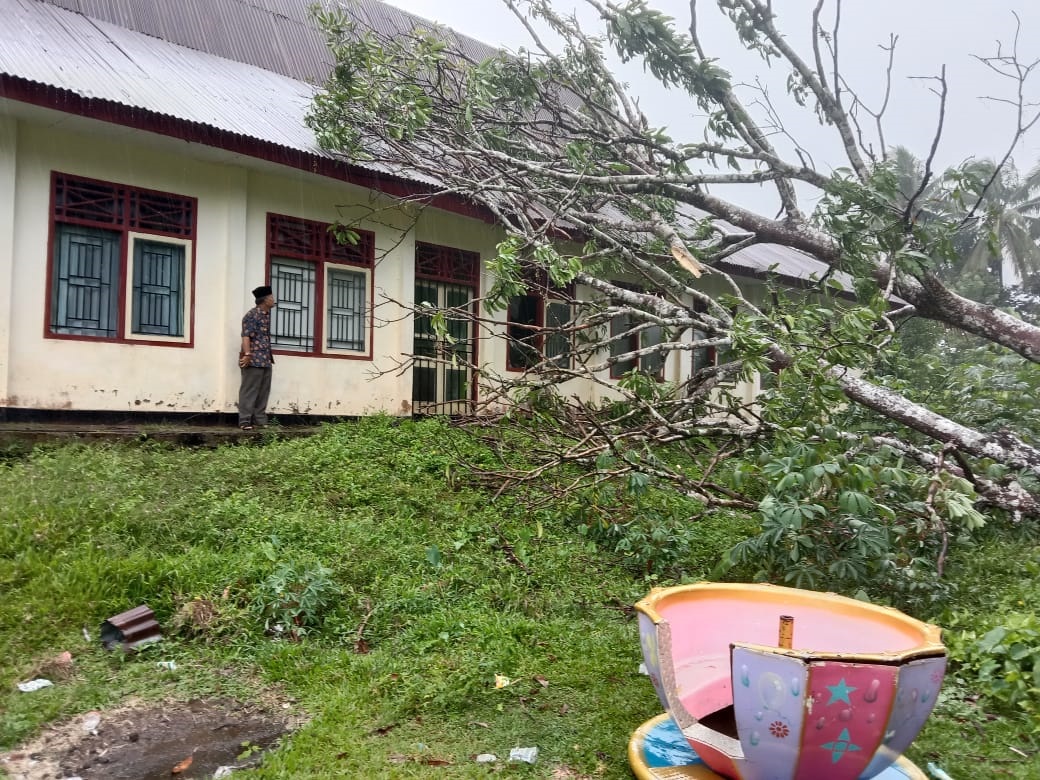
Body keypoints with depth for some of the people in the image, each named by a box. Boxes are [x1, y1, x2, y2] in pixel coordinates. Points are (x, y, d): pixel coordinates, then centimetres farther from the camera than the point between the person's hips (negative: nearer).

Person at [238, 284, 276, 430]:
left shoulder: (267, 314, 16)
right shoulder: (251, 315, -9)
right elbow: (246, 336, -16)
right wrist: (247, 354, -24)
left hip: (266, 360, 9)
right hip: (253, 360, -9)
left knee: (263, 392, 9)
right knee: (249, 391, -5)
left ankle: (259, 421, 14)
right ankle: (245, 421, -1)